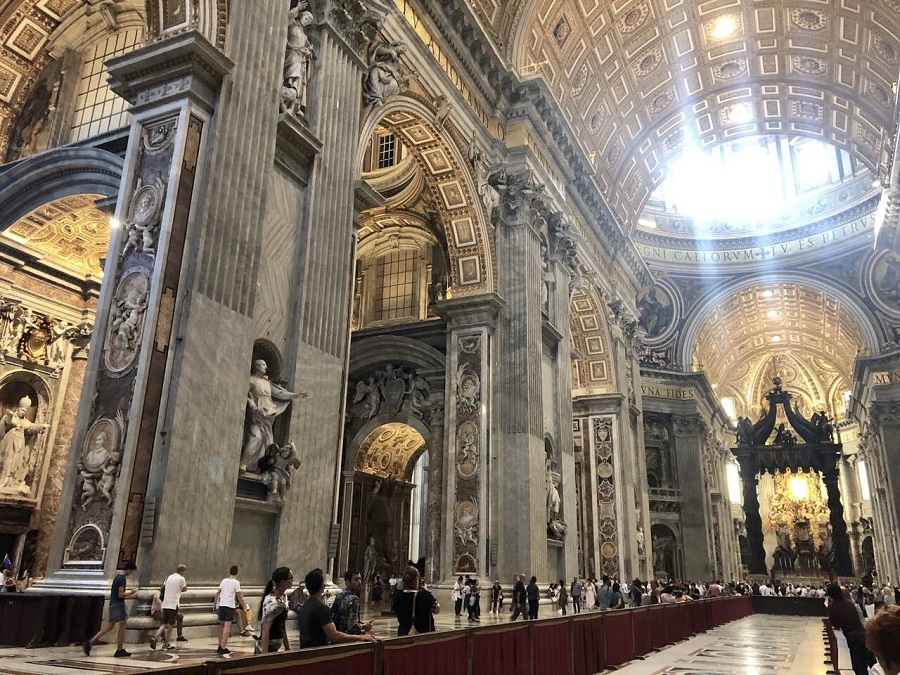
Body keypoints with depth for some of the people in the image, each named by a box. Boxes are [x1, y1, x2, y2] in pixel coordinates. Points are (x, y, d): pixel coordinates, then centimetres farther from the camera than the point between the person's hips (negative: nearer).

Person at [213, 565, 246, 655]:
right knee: (227, 626, -5)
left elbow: (218, 593, 9)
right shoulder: (236, 582, -6)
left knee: (221, 625, 16)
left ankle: (220, 646, 21)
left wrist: (215, 604, 19)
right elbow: (239, 596, -6)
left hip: (221, 605, 5)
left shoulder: (224, 580, 8)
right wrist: (244, 606, 4)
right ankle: (223, 647, -10)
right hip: (230, 606, -5)